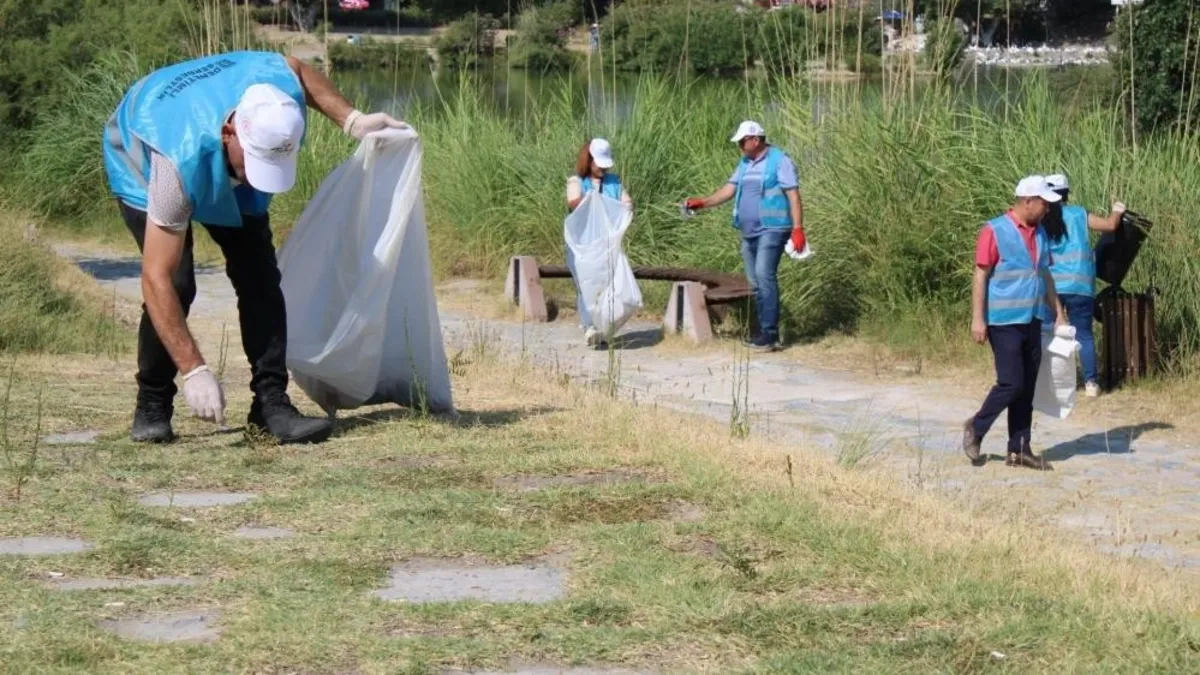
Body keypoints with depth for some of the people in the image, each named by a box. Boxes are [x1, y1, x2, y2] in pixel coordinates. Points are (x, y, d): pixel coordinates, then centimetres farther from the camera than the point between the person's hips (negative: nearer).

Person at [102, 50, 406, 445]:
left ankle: (271, 401, -7)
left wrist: (352, 120, -14)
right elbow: (156, 279, -43)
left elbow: (298, 68, -4)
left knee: (259, 274, -11)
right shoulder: (183, 161, -47)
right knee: (177, 282, -22)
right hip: (140, 162, -5)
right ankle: (152, 406, -4)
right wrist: (194, 371, -45)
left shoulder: (281, 89, -35)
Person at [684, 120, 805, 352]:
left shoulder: (779, 161, -7)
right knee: (755, 283, 8)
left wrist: (798, 228, -17)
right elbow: (729, 190, 12)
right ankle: (766, 333, 14)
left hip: (772, 229, -8)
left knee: (764, 275, -19)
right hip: (749, 232, 8)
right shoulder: (744, 164, 16)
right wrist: (703, 202, -2)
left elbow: (793, 196, -11)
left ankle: (769, 332, -20)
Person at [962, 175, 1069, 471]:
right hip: (1004, 322, -7)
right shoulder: (995, 231, -10)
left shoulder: (1039, 233, 13)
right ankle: (976, 429, 11)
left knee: (1027, 387, 7)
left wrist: (1059, 312, 18)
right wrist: (977, 319, -15)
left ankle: (1019, 449, 11)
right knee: (1011, 382, -10)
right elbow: (980, 276, -11)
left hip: (1032, 321, 7)